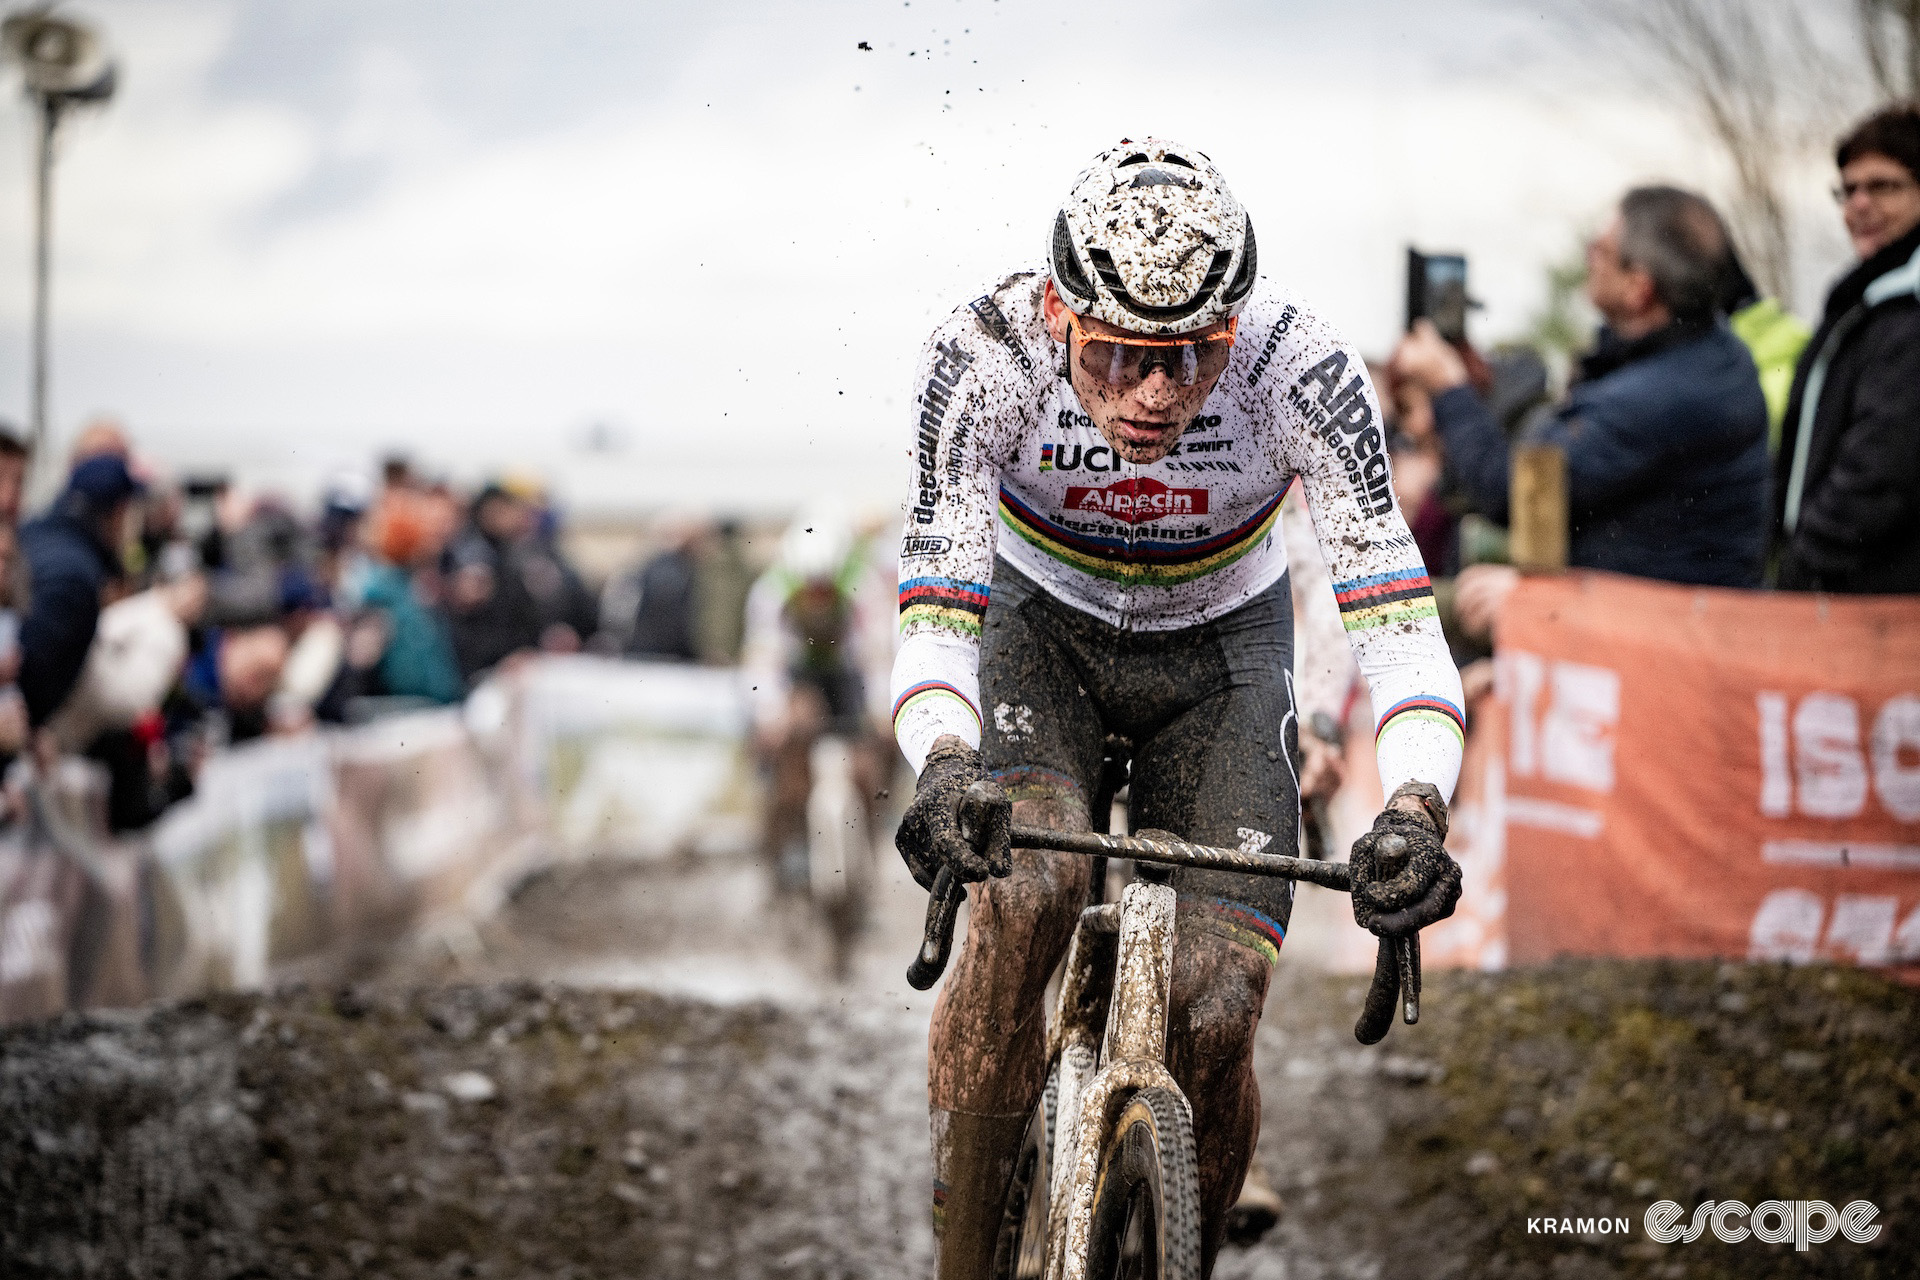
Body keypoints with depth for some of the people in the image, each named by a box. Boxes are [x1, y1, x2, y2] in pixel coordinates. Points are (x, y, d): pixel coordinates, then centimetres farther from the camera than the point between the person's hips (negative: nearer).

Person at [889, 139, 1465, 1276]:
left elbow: (1396, 614, -37)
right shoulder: (987, 354, -31)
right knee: (1022, 896, -31)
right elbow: (935, 614, -33)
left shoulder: (1300, 369, -32)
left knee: (1214, 1021, -14)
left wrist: (1416, 812, -54)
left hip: (1221, 647, 1)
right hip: (1040, 626, 0)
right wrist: (943, 770, -54)